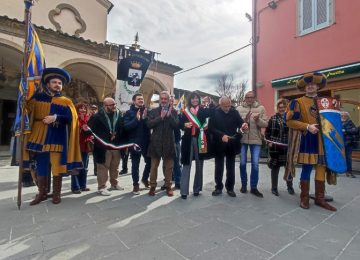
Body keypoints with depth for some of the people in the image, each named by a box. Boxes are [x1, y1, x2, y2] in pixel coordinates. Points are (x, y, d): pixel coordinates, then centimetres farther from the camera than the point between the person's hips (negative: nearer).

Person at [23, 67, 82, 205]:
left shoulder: (66, 101, 8)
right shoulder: (38, 97, 13)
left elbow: (71, 117, -5)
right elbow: (28, 110, 2)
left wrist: (56, 117, -19)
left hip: (57, 138, -1)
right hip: (40, 137, 2)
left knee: (57, 166, -1)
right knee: (41, 166, 7)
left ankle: (56, 194, 12)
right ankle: (42, 193, 20)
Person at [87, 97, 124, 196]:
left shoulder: (119, 115, 4)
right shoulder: (97, 116, -7)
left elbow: (122, 129, 6)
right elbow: (92, 130, -10)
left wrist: (116, 135, -12)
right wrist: (108, 136, -17)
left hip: (116, 146, 5)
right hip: (103, 146, -4)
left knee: (115, 167, 17)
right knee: (103, 167, 3)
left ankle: (114, 184, 33)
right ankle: (101, 187, 14)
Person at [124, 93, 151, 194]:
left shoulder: (147, 111, 6)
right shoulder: (129, 113, 0)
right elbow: (126, 126, -12)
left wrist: (145, 118, -20)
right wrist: (136, 119, -23)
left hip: (146, 141, 3)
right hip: (134, 142, -2)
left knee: (150, 161, 8)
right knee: (135, 164, 6)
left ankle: (145, 178, 33)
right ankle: (135, 184, 20)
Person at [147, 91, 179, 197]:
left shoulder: (173, 111, 6)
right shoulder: (154, 111, 6)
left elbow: (176, 124, -6)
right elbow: (149, 124, -7)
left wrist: (169, 115, -18)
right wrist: (160, 117, -15)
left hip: (169, 142, 0)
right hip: (156, 142, 0)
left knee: (169, 166, 8)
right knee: (154, 166, 8)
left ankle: (168, 187, 21)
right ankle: (152, 186, 21)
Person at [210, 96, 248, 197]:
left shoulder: (234, 112, 1)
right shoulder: (214, 113, -7)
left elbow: (240, 122, -4)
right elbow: (211, 128, -12)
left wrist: (244, 125, -27)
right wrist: (221, 135, -25)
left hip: (231, 144, 2)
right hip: (219, 144, -1)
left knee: (231, 167, 12)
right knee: (218, 167, 11)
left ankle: (230, 188, 26)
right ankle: (218, 187, 25)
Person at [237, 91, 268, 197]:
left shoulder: (261, 108, 2)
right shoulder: (239, 108, 1)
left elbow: (265, 124, -2)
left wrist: (258, 120, -21)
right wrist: (245, 119, -21)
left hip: (256, 140, 0)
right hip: (242, 139, 0)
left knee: (255, 164, 3)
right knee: (242, 163, 9)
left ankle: (254, 187, 16)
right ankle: (244, 184, 27)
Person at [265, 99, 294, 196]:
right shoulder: (273, 118, 6)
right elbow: (267, 131, 5)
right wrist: (269, 142, -5)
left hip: (288, 146, 1)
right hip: (275, 147, -1)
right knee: (275, 167, 6)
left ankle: (290, 186, 31)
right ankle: (274, 188, 17)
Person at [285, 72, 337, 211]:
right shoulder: (298, 102, -1)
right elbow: (290, 121, -10)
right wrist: (307, 126, -18)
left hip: (321, 139, 6)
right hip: (306, 140, -5)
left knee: (321, 168, 8)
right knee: (307, 168, -3)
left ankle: (320, 198, 20)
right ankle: (304, 198, 10)